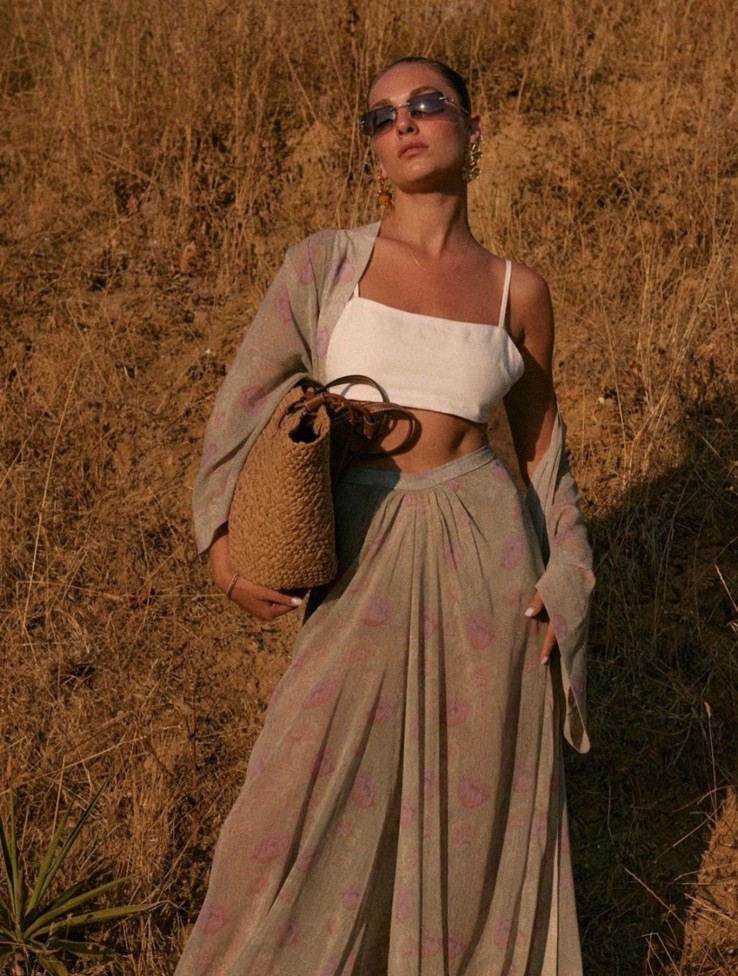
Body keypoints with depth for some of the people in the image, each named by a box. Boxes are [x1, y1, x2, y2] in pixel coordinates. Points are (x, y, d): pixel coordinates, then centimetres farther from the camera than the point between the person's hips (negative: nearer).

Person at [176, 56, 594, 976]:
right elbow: (247, 397, 6)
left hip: (484, 554, 1)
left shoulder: (517, 291, 3)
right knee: (314, 798, 6)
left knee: (483, 799, 11)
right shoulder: (323, 264, 1)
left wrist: (559, 582, 5)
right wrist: (223, 536, -6)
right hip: (362, 564, 0)